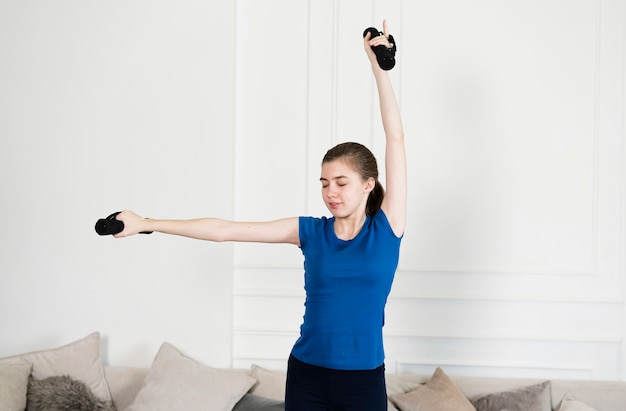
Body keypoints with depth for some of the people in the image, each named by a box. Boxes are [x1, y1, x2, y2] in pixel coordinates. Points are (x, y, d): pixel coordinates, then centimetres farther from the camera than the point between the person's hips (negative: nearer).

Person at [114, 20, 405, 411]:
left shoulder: (386, 227, -5)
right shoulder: (311, 231, 0)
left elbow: (395, 138, -9)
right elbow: (224, 229, -1)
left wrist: (379, 68, -11)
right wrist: (145, 224, -1)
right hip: (307, 375, 2)